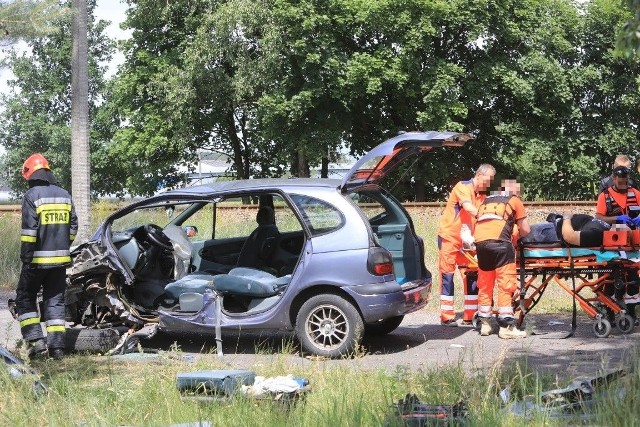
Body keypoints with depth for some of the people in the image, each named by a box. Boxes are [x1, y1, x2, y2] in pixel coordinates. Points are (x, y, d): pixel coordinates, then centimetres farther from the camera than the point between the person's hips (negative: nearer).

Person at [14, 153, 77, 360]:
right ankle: (57, 346, 5)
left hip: (38, 259, -5)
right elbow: (73, 226, 13)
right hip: (60, 259, 5)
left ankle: (36, 341, -3)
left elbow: (29, 230, -15)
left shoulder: (32, 195, -9)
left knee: (25, 299, 8)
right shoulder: (64, 195, 10)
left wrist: (25, 257, -13)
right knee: (55, 301, 10)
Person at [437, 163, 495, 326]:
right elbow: (469, 208, -30)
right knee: (447, 275, -4)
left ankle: (470, 316, 6)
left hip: (466, 240, 7)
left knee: (471, 275, 2)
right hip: (449, 237, -7)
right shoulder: (463, 187, -14)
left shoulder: (482, 196, 7)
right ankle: (446, 317, -1)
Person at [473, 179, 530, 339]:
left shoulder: (486, 201, 30)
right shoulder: (514, 200, 18)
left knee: (484, 284, 14)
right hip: (500, 241, -5)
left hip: (480, 241, 5)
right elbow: (526, 230, 16)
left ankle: (485, 324, 18)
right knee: (506, 284, -1)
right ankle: (506, 327, -3)